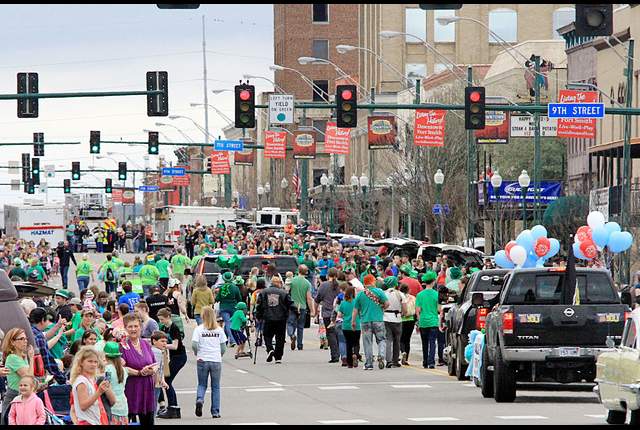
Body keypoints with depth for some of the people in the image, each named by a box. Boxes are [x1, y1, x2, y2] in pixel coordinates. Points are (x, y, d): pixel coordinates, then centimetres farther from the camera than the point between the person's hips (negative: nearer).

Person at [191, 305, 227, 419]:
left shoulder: (199, 329, -3)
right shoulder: (219, 330, 2)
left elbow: (194, 345, -11)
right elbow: (223, 347, 3)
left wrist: (197, 353, 9)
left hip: (202, 360, -1)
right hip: (216, 361, 1)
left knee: (202, 384, 12)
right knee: (215, 387, 9)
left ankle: (199, 400, -17)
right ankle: (215, 411, 7)